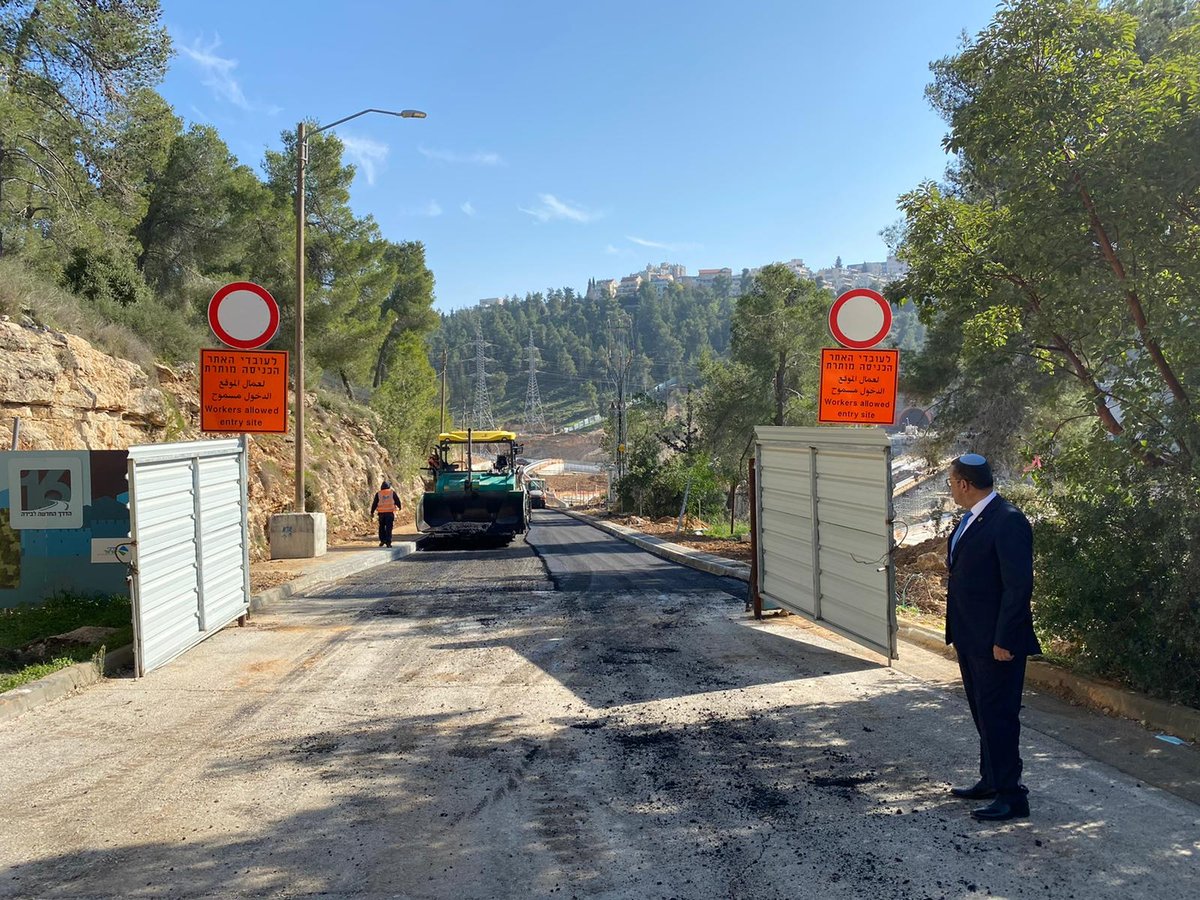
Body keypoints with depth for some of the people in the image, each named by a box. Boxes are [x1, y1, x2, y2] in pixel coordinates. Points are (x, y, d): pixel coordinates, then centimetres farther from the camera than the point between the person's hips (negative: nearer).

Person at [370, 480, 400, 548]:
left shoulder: (378, 493, 4)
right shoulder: (392, 492, 2)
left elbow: (374, 503, 5)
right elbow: (397, 501, 7)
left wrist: (372, 512, 12)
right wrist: (399, 507, 26)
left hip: (381, 513, 1)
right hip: (390, 512, -1)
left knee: (382, 527, 17)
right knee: (389, 528, -1)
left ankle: (382, 540, 12)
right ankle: (388, 542, -7)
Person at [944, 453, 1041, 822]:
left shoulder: (1008, 521, -19)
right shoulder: (971, 519, 11)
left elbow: (1019, 586, -22)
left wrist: (1004, 640, -21)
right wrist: (957, 631, 17)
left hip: (996, 641, -10)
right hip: (970, 637, 10)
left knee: (998, 716, -2)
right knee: (983, 713, 20)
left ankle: (1011, 795, 9)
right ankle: (991, 780, 33)